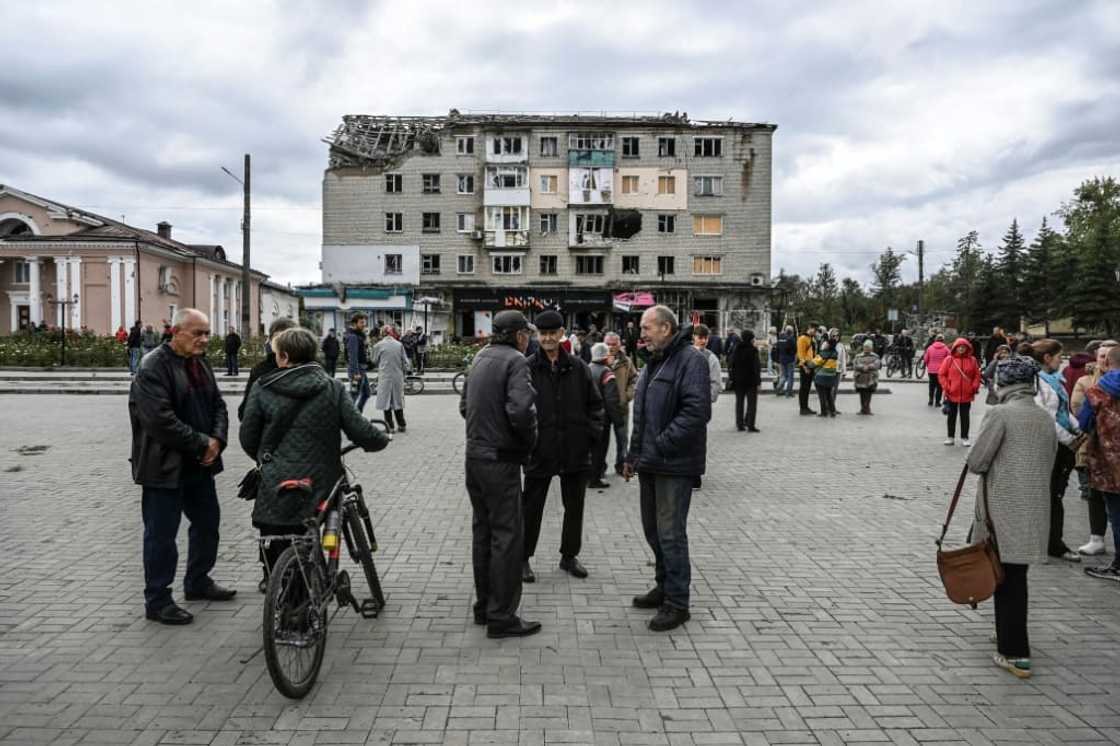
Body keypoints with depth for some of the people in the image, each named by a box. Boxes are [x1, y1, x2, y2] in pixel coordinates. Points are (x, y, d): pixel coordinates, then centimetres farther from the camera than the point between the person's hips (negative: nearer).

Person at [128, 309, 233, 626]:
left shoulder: (200, 364, 10)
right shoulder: (153, 368, -17)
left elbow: (218, 405, 12)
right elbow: (161, 420, -25)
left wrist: (217, 439, -6)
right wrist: (201, 444, -19)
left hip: (200, 464, 9)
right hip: (165, 467, -9)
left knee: (208, 524, 19)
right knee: (161, 535, 2)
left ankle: (198, 582, 37)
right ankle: (157, 600, 15)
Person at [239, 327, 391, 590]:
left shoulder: (262, 389, -4)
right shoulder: (333, 389, -4)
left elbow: (247, 438, 2)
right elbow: (360, 432, -9)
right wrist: (382, 439, 13)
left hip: (275, 487, -1)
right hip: (318, 487, 1)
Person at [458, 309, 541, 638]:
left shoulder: (481, 357, 11)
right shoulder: (515, 360, -15)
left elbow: (464, 404, 16)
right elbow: (520, 410, -27)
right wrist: (529, 439, -10)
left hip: (474, 455, 9)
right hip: (501, 460, -8)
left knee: (483, 531, 17)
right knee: (507, 536, 0)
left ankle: (484, 605, 28)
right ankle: (501, 617, 6)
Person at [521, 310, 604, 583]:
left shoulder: (578, 367, 3)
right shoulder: (528, 369, -5)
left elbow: (595, 403, 10)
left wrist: (593, 432, 0)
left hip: (575, 450, 3)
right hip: (540, 451, -3)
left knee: (574, 506, 14)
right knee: (532, 507, 7)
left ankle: (569, 556, 31)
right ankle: (523, 558, 23)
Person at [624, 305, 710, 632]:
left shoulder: (690, 360, -13)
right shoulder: (653, 363, 17)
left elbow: (697, 412, -24)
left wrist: (661, 446, -23)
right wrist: (633, 455, 19)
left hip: (675, 465, -9)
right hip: (650, 463, 9)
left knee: (670, 533, -3)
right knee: (653, 530, 17)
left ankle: (677, 603, 8)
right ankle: (664, 587, 33)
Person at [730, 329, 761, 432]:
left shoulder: (737, 349, 3)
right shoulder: (753, 350, -12)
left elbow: (732, 365, 6)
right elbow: (756, 366, -14)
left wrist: (732, 378, 11)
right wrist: (758, 380, -9)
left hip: (738, 380, 5)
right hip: (751, 380, -5)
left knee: (739, 402, 11)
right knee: (752, 403, 3)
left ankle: (740, 424, 12)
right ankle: (750, 425, 0)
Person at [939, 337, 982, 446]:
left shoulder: (972, 360, 1)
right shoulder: (949, 360, -4)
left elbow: (977, 375, 7)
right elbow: (941, 374, -1)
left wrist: (974, 387, -3)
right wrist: (946, 387, -8)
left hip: (967, 394, 1)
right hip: (952, 394, -1)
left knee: (965, 416, 8)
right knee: (952, 416, 9)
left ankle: (964, 438, 16)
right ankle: (951, 437, 18)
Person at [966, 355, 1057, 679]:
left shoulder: (1000, 414, -13)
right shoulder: (1046, 419, 9)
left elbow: (976, 463, -12)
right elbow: (1048, 464, 15)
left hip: (1003, 509, -7)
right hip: (1035, 508, 7)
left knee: (1007, 578, 0)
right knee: (1017, 576, 17)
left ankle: (1016, 654, 3)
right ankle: (1010, 641, 29)